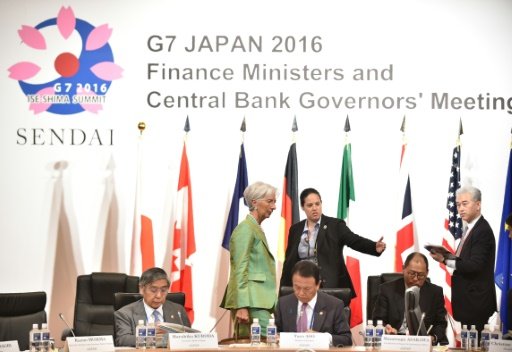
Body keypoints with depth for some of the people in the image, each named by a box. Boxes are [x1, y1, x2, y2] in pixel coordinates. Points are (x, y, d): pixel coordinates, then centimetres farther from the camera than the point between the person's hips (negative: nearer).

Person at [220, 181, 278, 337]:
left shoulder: (257, 229, 21)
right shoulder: (245, 229, -8)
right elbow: (240, 269, -14)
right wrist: (241, 306, -21)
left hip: (260, 300, 9)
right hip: (251, 302, -9)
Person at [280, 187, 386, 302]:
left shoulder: (335, 225, 0)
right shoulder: (296, 229, 10)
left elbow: (355, 241, -14)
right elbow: (289, 262, 13)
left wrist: (375, 247, -34)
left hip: (332, 288, -3)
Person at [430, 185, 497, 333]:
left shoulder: (483, 231, -15)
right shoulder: (470, 228, 14)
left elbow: (474, 265, -23)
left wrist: (445, 260, -21)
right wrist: (445, 257, 0)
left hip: (475, 301, -9)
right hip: (466, 298, 9)